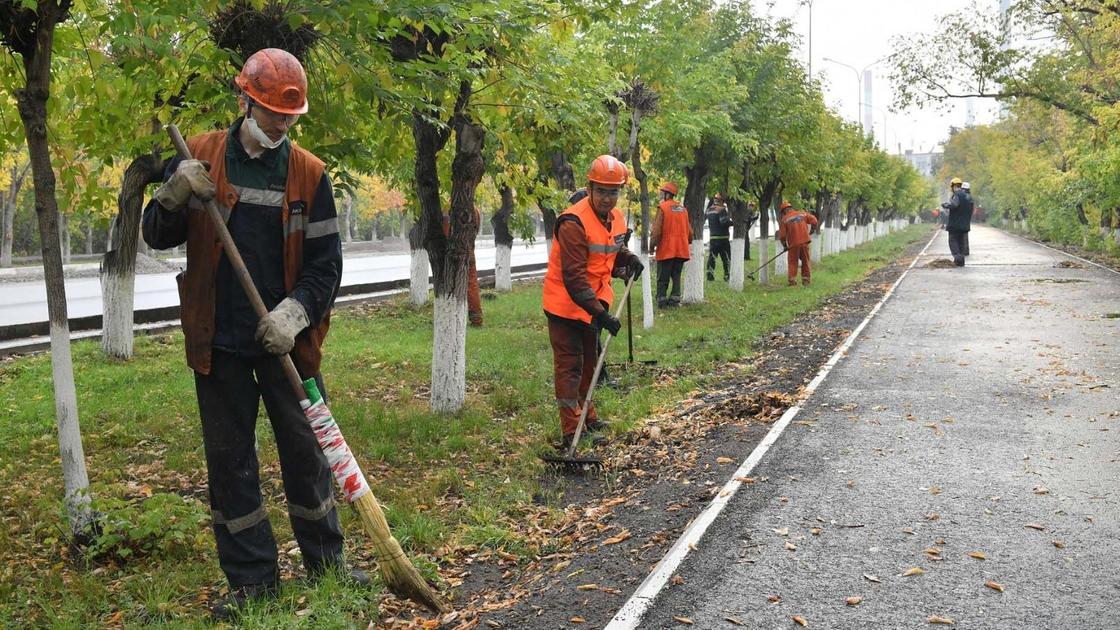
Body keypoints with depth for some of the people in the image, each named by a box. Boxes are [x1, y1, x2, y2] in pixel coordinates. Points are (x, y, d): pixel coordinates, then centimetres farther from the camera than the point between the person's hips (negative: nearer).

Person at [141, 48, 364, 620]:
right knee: (229, 460, 7)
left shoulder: (310, 173, 0)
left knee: (307, 451, 7)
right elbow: (157, 237, 5)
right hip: (218, 341, 1)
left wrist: (293, 313, -17)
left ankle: (326, 563, 24)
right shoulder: (200, 156, 1)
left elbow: (325, 265, -1)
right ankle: (252, 579, 19)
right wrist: (174, 197, -16)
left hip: (286, 338, 0)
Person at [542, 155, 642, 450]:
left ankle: (587, 416, 40)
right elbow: (574, 277, -31)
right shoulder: (574, 222, -26)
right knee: (569, 366, -6)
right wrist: (601, 314, -36)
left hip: (594, 303, 8)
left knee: (589, 361, 22)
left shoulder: (616, 218, 1)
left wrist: (628, 260, 1)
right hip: (566, 304, -8)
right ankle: (570, 435, -3)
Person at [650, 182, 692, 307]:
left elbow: (656, 231, -13)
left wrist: (651, 245, -3)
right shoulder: (683, 209, 11)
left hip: (666, 250, -5)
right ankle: (675, 299, 7)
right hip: (681, 250, 5)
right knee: (676, 276, 11)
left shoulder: (662, 207, -8)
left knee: (663, 278, 1)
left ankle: (661, 300, -1)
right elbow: (689, 231, 13)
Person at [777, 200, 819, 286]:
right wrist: (811, 229, 21)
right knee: (805, 261, 15)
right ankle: (806, 280, 18)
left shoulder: (784, 219, -3)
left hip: (793, 244, -3)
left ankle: (792, 280, -1)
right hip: (804, 242, 3)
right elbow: (814, 221, 4)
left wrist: (785, 246, 10)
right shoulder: (802, 213, 6)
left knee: (792, 262, 7)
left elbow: (782, 235, -5)